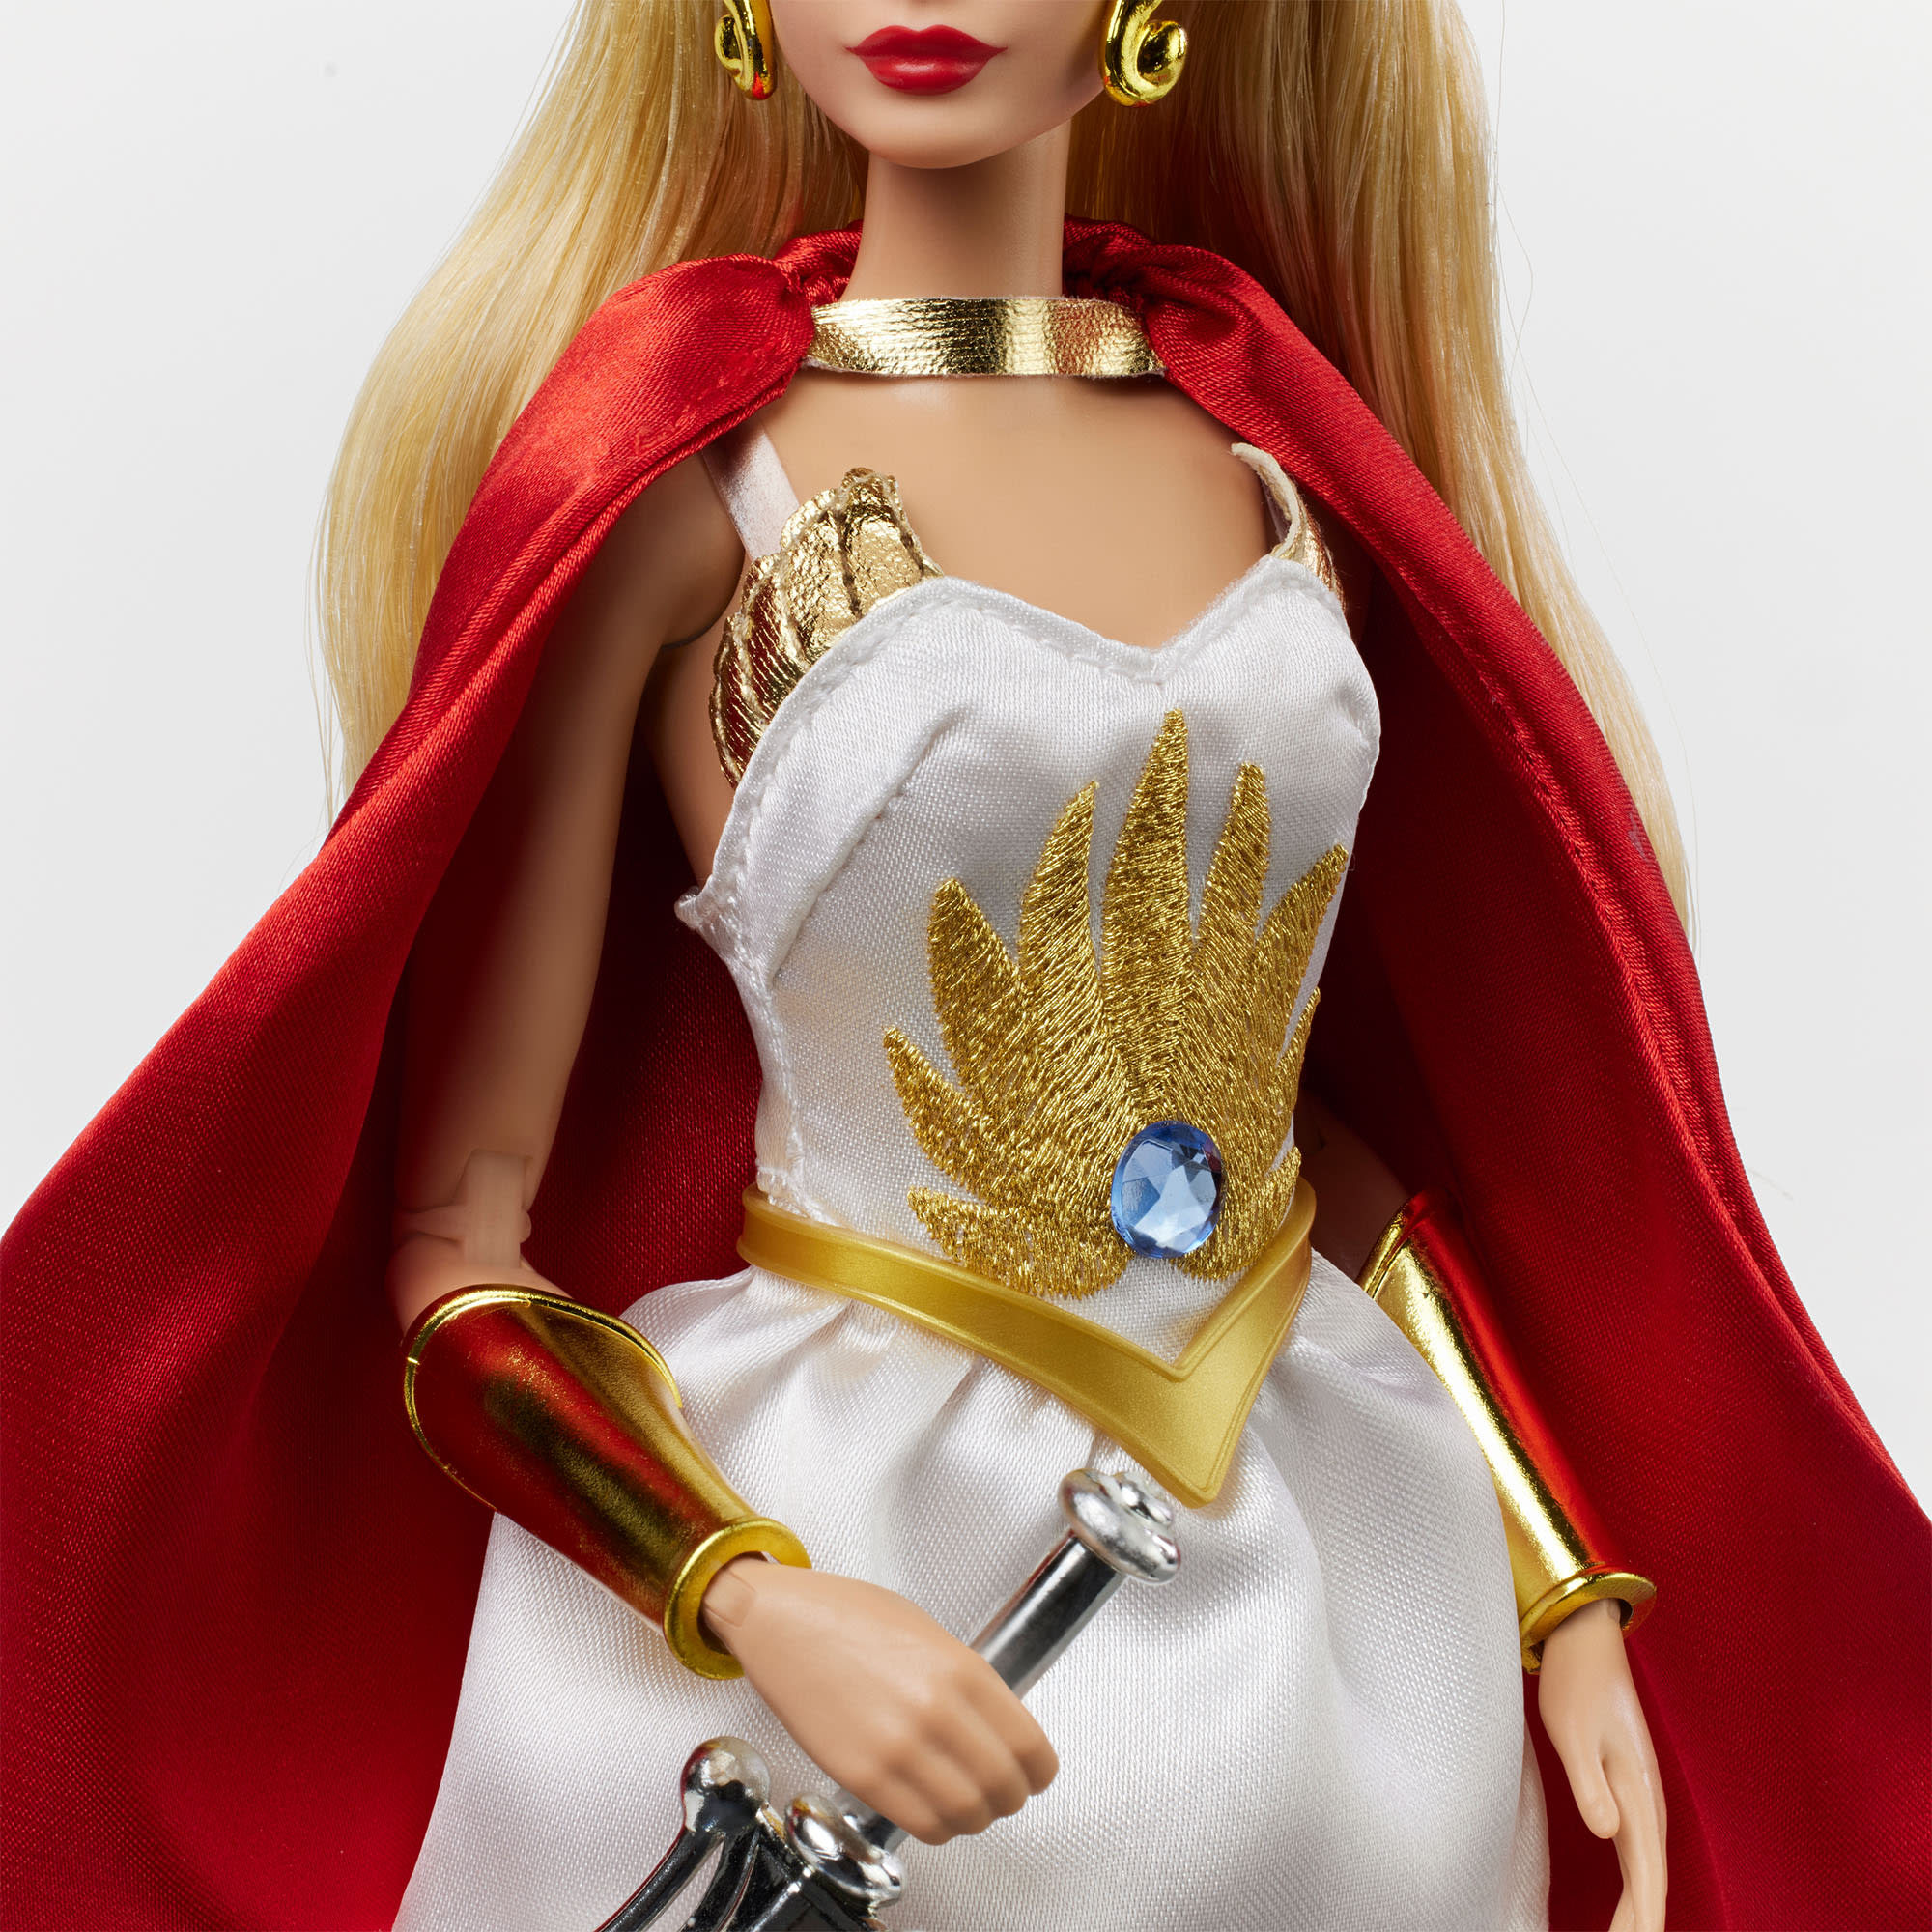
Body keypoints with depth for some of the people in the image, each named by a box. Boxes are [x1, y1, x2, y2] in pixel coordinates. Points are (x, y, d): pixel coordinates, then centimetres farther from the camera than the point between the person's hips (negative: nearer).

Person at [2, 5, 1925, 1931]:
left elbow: (1344, 1090, 8)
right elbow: (455, 1241, -11)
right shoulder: (674, 478, -11)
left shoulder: (1290, 438, 2)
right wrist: (760, 1608, -25)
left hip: (1329, 1563, 5)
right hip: (852, 1541, -4)